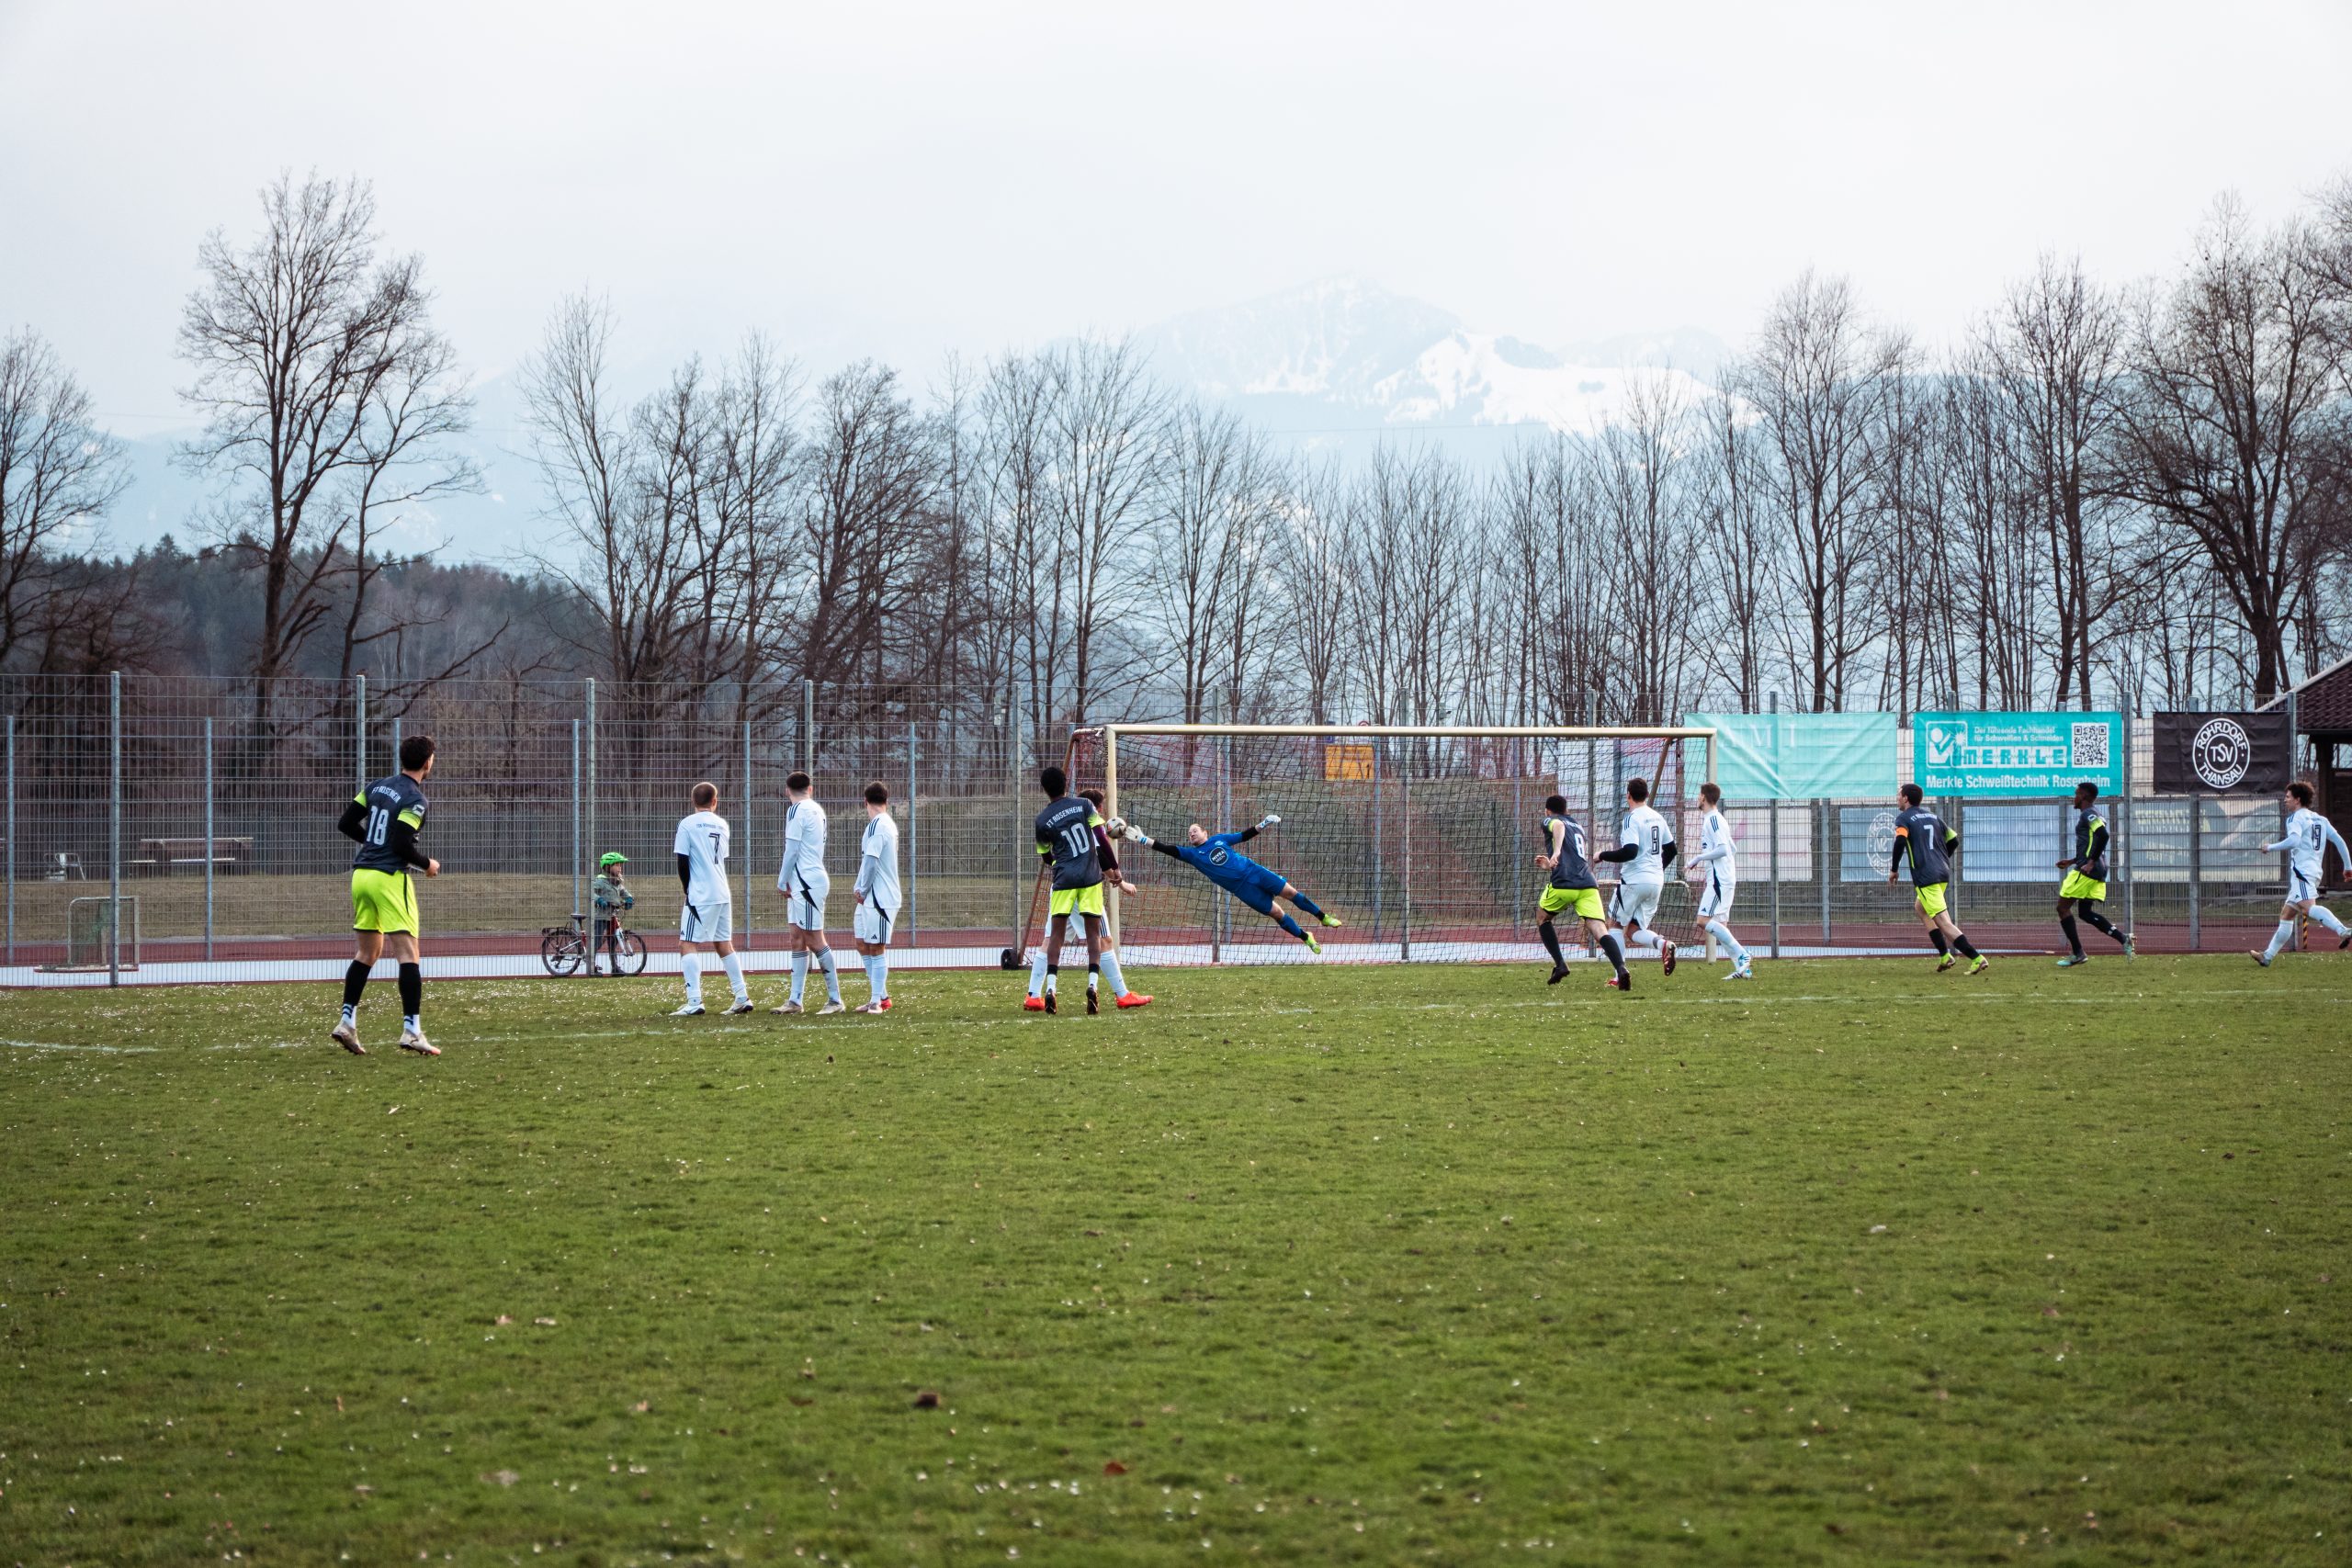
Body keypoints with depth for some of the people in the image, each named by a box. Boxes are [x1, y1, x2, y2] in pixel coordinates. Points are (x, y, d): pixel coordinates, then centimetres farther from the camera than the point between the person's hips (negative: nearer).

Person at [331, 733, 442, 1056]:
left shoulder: (377, 786, 10)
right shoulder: (415, 799, -11)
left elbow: (346, 824, 12)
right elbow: (402, 844, -19)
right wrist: (427, 864, -2)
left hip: (361, 873, 8)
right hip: (390, 878, -8)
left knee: (368, 951, 17)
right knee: (409, 954, -7)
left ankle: (347, 1022, 13)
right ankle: (412, 1030, -14)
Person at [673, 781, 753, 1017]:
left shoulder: (687, 824, -6)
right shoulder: (722, 825, 11)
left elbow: (682, 862, -7)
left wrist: (687, 889, 8)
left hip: (700, 895, -6)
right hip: (723, 894, 6)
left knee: (688, 945, -6)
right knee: (724, 944, 16)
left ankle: (694, 1002, -18)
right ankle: (742, 998, 15)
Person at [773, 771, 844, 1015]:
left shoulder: (796, 811, -11)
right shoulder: (817, 810, 16)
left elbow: (792, 850, -13)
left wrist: (782, 882, -4)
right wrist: (787, 880, 18)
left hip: (807, 882, -9)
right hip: (804, 883, 9)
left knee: (815, 940, -7)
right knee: (796, 939, 10)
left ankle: (835, 1000, -6)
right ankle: (795, 1001, 11)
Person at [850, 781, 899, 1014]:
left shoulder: (877, 826, -15)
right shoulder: (888, 824, 15)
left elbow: (871, 861, -20)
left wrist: (863, 891, -10)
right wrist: (859, 888, 11)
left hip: (880, 898, -9)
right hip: (869, 898, 9)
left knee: (876, 948, -5)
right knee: (862, 943, 13)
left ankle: (877, 1000, -1)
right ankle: (880, 996, 18)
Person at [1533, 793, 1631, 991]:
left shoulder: (1549, 821, 13)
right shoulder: (1578, 828, 32)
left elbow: (1559, 826, -14)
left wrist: (1556, 852, -29)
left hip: (1563, 884, -4)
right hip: (1588, 883, 4)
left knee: (1542, 917, 24)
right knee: (1600, 931, -9)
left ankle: (1560, 964, 13)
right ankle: (1621, 969, -34)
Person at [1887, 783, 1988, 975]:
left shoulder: (1903, 818, -2)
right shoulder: (1933, 816, 18)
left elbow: (1900, 841, -19)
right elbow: (1954, 841, 19)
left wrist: (1894, 869, -9)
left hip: (1926, 877, -8)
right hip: (1943, 873, 8)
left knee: (1944, 922, -10)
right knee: (1920, 907, 28)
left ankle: (1977, 958, -23)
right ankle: (1945, 955, 20)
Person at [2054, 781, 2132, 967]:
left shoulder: (2088, 814, -10)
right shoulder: (2094, 816, 20)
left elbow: (2103, 835, -26)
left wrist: (2091, 863, -25)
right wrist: (2072, 861, 28)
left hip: (2086, 871, -10)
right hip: (2097, 872, 10)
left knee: (2063, 907, -1)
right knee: (2085, 912, 13)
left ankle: (2077, 953, -4)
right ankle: (2123, 938, -1)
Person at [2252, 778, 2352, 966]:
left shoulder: (2296, 818, -3)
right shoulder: (2320, 819, 21)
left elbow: (2294, 840, -21)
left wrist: (2270, 847, -9)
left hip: (2302, 870, -10)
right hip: (2316, 871, 10)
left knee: (2308, 907, -30)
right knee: (2286, 914, 15)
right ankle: (2268, 956, 19)